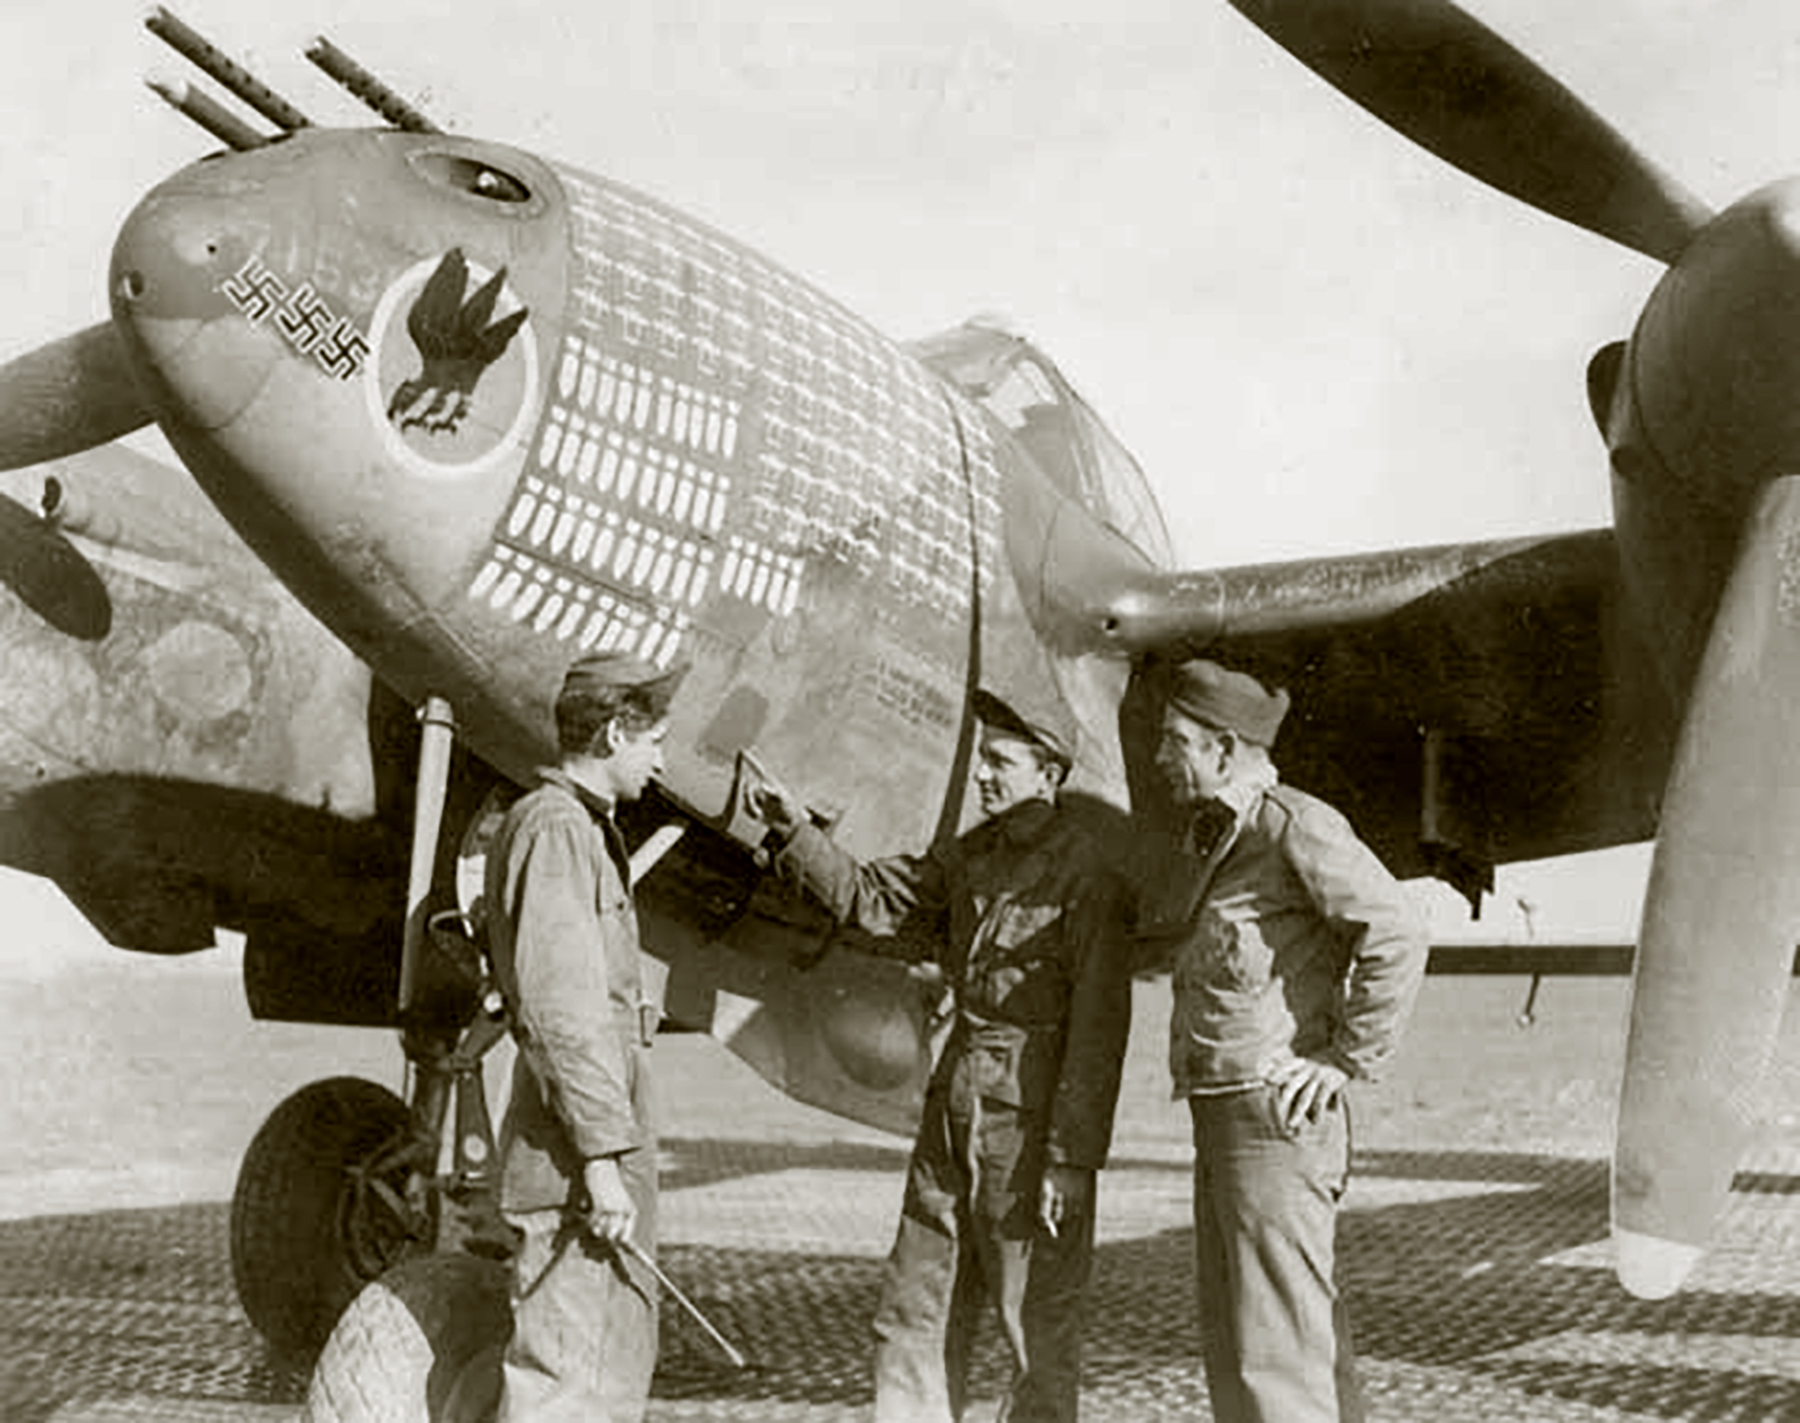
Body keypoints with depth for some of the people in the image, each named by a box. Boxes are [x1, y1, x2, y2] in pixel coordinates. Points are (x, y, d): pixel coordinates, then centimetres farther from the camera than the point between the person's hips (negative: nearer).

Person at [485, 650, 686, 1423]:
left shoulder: (584, 829, 18)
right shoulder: (554, 829, -15)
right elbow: (560, 1010, -23)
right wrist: (603, 1157, -24)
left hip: (606, 1130, 11)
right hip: (577, 1146, -11)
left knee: (623, 1347, 19)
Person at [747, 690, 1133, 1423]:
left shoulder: (1087, 873, -12)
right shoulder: (972, 854, 11)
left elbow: (1099, 1028, -15)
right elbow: (872, 898, 17)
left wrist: (1070, 1160, -18)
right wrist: (797, 833, 4)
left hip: (1031, 1115, -7)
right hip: (955, 1098, 8)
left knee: (1038, 1326, 3)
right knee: (914, 1313, 12)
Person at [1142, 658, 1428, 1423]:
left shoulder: (1296, 827, -13)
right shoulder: (1205, 838, 15)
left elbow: (1396, 934, -20)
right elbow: (1160, 921, 33)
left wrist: (1346, 1059, -17)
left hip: (1277, 1115, -10)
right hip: (1219, 1118, 10)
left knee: (1276, 1350, -6)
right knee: (1230, 1344, 15)